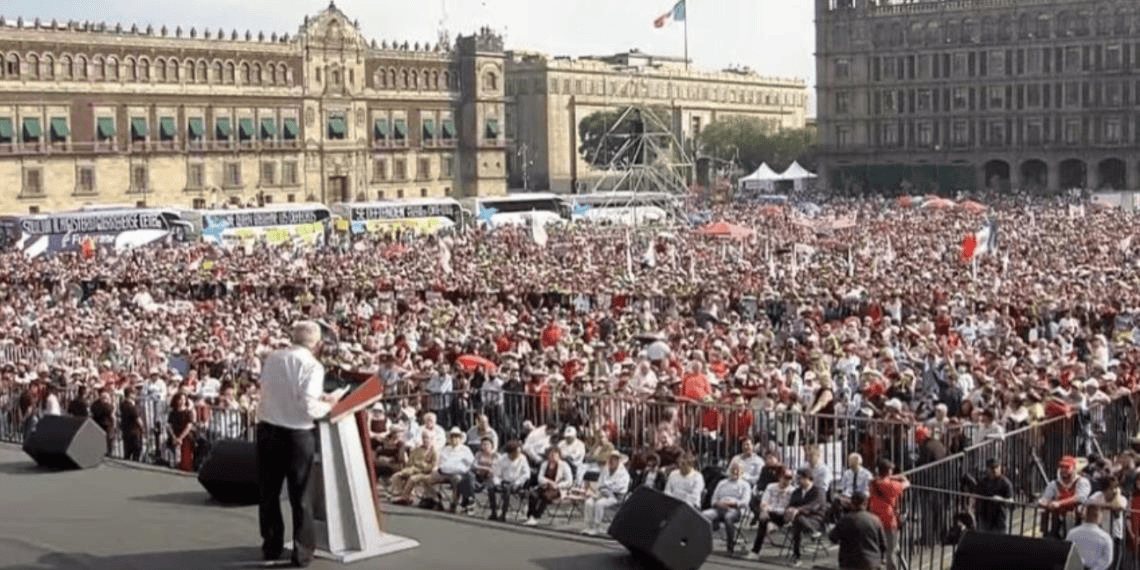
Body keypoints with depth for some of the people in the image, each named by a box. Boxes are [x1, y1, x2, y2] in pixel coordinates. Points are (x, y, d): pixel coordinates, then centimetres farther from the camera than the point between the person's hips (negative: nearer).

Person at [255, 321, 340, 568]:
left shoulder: (272, 358, 4)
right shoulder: (312, 366, -14)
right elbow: (309, 407, -21)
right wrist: (328, 405, -1)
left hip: (267, 429, 5)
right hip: (297, 434, -4)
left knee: (269, 491, 19)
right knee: (301, 496, 9)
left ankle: (272, 546, 29)